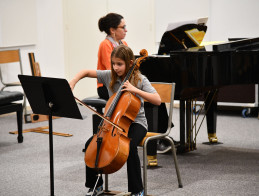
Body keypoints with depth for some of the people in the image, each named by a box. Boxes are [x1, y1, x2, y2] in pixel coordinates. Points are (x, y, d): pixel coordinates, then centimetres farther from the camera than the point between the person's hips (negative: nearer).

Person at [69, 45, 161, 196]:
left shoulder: (140, 80, -8)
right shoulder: (110, 76, 2)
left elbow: (157, 100, -20)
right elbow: (86, 72, 11)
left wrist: (135, 90, -27)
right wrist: (72, 83, -7)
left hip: (136, 123, -4)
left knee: (129, 146, -34)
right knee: (91, 143, -15)